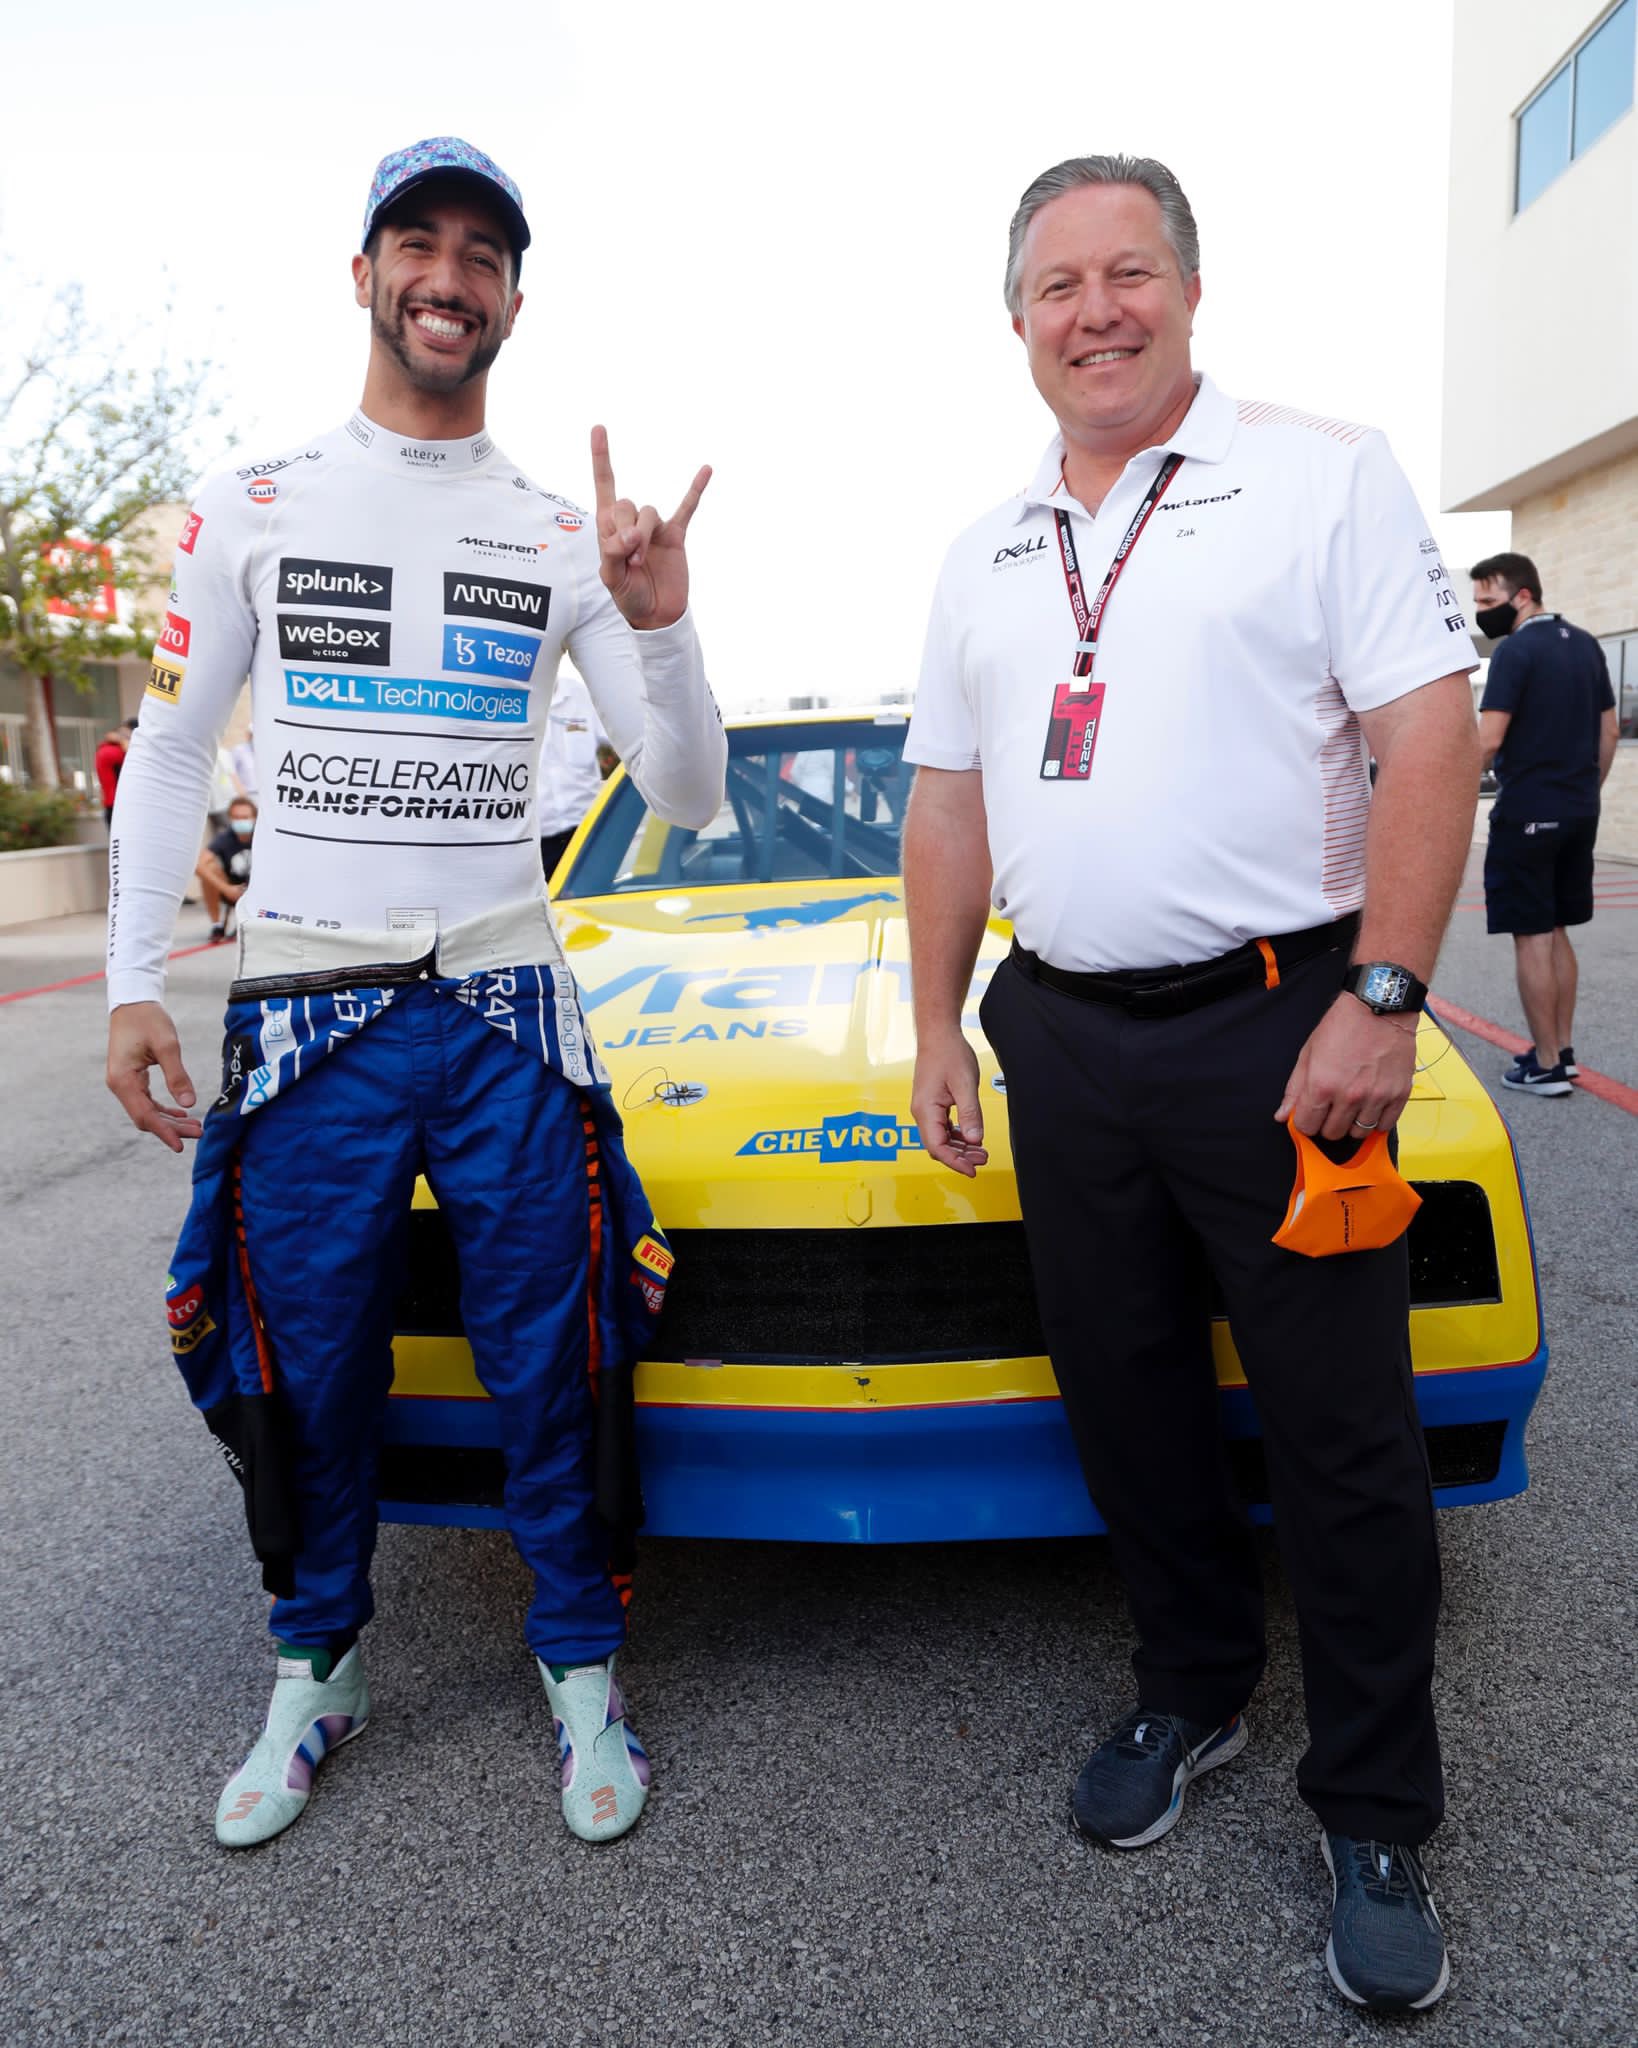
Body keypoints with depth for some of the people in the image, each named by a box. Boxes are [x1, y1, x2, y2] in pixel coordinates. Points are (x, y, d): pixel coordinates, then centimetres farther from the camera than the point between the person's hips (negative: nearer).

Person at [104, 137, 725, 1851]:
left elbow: (689, 800, 2)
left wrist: (660, 627, -16)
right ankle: (318, 1669, 31)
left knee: (551, 1371, 5)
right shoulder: (252, 508, 7)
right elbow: (169, 752, 10)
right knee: (307, 1371, 9)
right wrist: (132, 982, 2)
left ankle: (582, 1669, 25)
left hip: (507, 1011, 0)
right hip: (305, 1009, 1)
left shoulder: (565, 539, 6)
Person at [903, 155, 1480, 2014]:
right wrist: (937, 1027, 11)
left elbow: (1431, 734, -8)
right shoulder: (985, 556, 15)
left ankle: (1375, 1819, 20)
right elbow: (949, 805, 16)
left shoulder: (1323, 477, 0)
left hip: (1277, 1029, -4)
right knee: (1127, 1407, 14)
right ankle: (1188, 1692, 35)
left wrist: (1382, 999, -16)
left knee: (1343, 1439, 3)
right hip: (1065, 1043, 5)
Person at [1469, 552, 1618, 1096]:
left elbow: (1487, 742, -21)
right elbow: (1609, 732, 15)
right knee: (1556, 933, 16)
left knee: (1531, 937, -2)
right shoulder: (1586, 645, 11)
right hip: (1577, 814, 8)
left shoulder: (1516, 650, -13)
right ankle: (1563, 1050, 21)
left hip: (1527, 813, -8)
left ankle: (1546, 1066, 3)